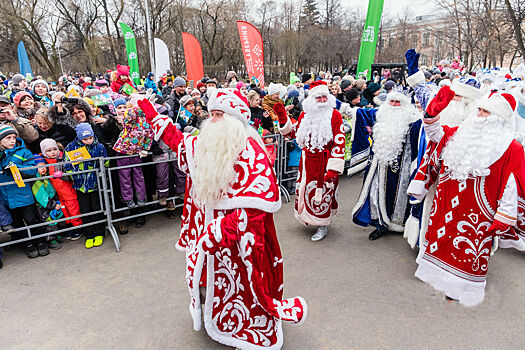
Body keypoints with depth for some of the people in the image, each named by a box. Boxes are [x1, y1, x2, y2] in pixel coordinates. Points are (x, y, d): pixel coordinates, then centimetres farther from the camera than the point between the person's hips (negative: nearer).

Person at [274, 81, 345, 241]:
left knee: (323, 192, 1)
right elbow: (294, 133, 18)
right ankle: (307, 217, 34)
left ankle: (322, 225, 19)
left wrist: (333, 168, -17)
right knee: (304, 188, 11)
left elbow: (339, 143, -11)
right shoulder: (305, 115, 9)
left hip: (324, 162, -5)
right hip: (307, 160, 5)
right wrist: (283, 118, 6)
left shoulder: (334, 115, -7)